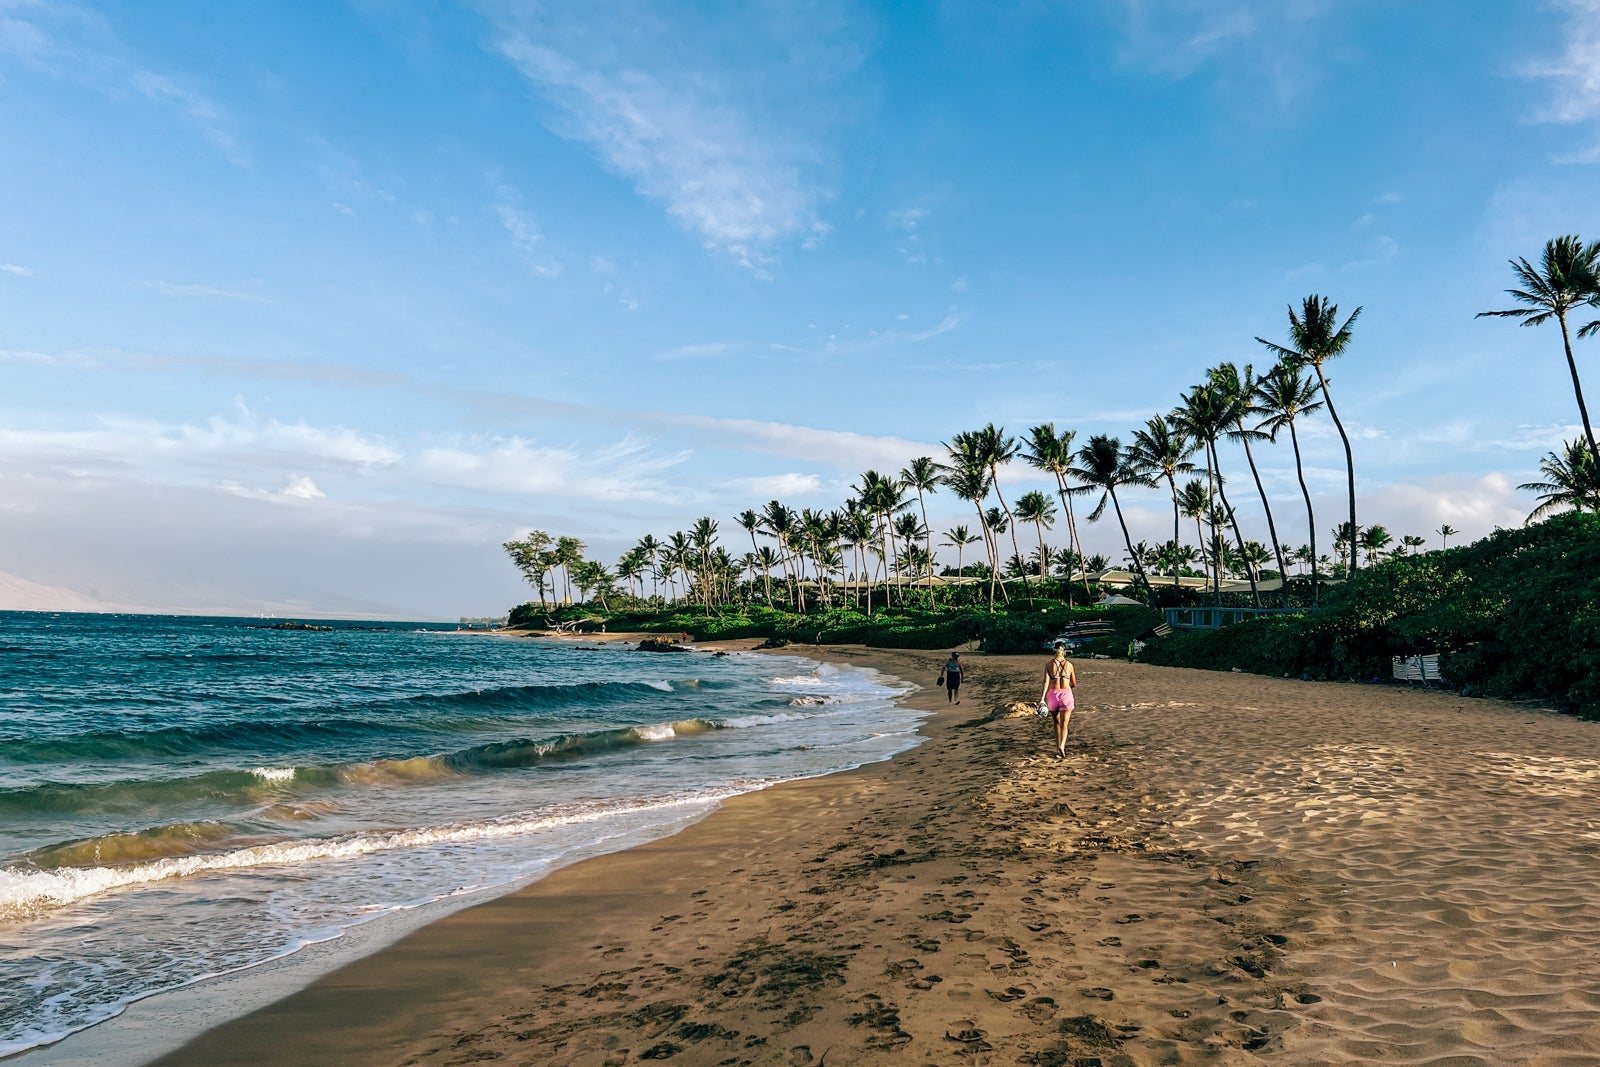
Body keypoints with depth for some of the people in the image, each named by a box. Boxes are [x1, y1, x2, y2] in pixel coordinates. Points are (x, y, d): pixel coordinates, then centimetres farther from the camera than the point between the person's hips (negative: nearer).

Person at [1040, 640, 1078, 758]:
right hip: (1066, 694, -1)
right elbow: (1074, 684, 9)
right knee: (1064, 725, -2)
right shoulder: (1069, 665, 3)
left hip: (1052, 694, 1)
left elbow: (1046, 682, -9)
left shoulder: (1049, 664, 0)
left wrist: (1042, 698, -13)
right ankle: (1062, 746, -25)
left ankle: (1058, 747, 19)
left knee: (1057, 722, 20)